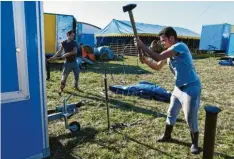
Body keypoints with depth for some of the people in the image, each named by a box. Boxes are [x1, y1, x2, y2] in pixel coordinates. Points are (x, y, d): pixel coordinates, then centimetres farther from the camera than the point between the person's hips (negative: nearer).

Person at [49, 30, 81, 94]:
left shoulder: (74, 43, -3)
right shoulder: (64, 43, -1)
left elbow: (75, 51, -16)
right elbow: (60, 51, 7)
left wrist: (67, 54, -23)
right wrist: (54, 57, 0)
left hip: (74, 62, 1)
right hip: (67, 62, -1)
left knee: (77, 75, 8)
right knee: (64, 76, 1)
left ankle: (76, 86, 29)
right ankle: (61, 88, 18)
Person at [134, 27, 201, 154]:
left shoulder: (179, 46, -20)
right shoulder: (169, 52, 7)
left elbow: (157, 58, -28)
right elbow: (158, 67, 12)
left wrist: (142, 46, -19)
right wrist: (145, 61, -6)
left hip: (191, 88, -9)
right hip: (179, 87, 9)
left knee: (190, 118, 2)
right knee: (171, 113, 17)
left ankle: (195, 144, 24)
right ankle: (167, 136, 37)